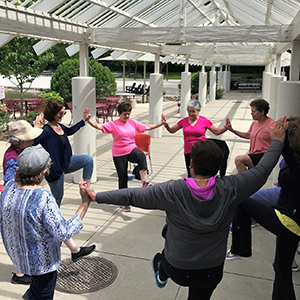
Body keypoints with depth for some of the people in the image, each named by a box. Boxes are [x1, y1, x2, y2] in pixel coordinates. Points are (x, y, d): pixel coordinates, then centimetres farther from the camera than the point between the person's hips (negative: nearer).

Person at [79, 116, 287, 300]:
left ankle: (162, 274, 53)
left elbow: (131, 196, -17)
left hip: (177, 270, -1)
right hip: (212, 272, 1)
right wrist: (277, 142, 7)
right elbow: (262, 171, -8)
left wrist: (96, 196, -5)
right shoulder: (229, 190, -20)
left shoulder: (172, 191, -24)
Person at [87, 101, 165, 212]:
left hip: (132, 149, 2)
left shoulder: (133, 122, 6)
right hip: (119, 154, -2)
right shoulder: (113, 124, -6)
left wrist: (161, 124, 8)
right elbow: (99, 126, -17)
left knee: (141, 155, -35)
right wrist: (88, 120, -33)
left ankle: (144, 182, -44)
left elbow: (147, 127, 13)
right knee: (122, 178, 4)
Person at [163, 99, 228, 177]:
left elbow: (217, 131, 5)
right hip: (188, 152, 3)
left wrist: (225, 128, -12)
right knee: (190, 174, 9)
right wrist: (166, 125, -6)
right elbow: (172, 130, 13)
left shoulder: (204, 121, 0)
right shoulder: (184, 121, 7)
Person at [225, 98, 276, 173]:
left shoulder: (272, 125, -12)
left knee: (239, 159, -25)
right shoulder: (254, 123, 12)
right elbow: (247, 135, 27)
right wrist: (232, 130, 24)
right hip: (253, 155, 8)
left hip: (264, 156, -8)